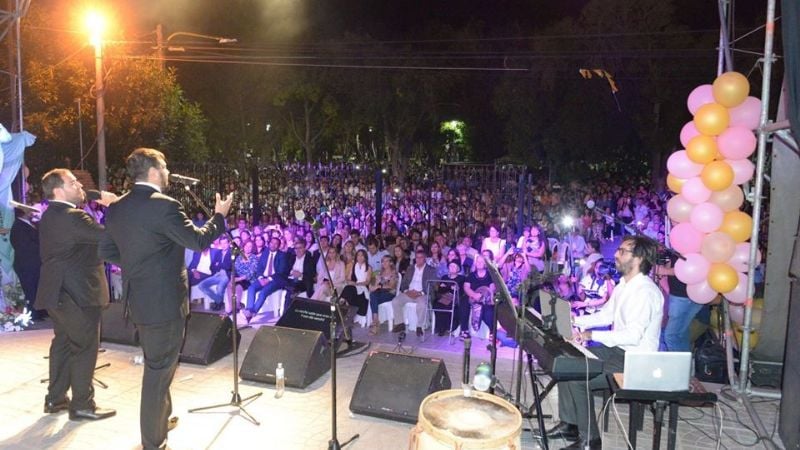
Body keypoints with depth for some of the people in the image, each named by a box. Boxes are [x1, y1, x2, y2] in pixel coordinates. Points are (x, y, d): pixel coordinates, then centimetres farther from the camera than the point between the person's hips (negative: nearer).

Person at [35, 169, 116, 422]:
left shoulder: (51, 215, 12)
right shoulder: (72, 217, -21)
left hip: (59, 291, 10)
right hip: (78, 293, -10)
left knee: (63, 343, 19)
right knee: (85, 348, 0)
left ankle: (55, 398, 29)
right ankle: (82, 405, 9)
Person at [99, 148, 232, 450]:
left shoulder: (116, 207, 5)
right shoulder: (165, 206, -20)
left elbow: (106, 250, 10)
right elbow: (198, 241, -14)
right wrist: (219, 215, 0)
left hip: (137, 299, 9)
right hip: (164, 301, -8)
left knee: (156, 365, 25)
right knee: (159, 370, 4)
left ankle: (160, 419, 44)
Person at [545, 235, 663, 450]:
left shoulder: (646, 292, -23)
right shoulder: (623, 285, 8)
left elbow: (633, 335, -30)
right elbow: (606, 315, 17)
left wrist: (591, 335, -30)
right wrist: (574, 321, 5)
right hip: (617, 350, 10)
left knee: (577, 378, -21)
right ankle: (569, 424, 13)